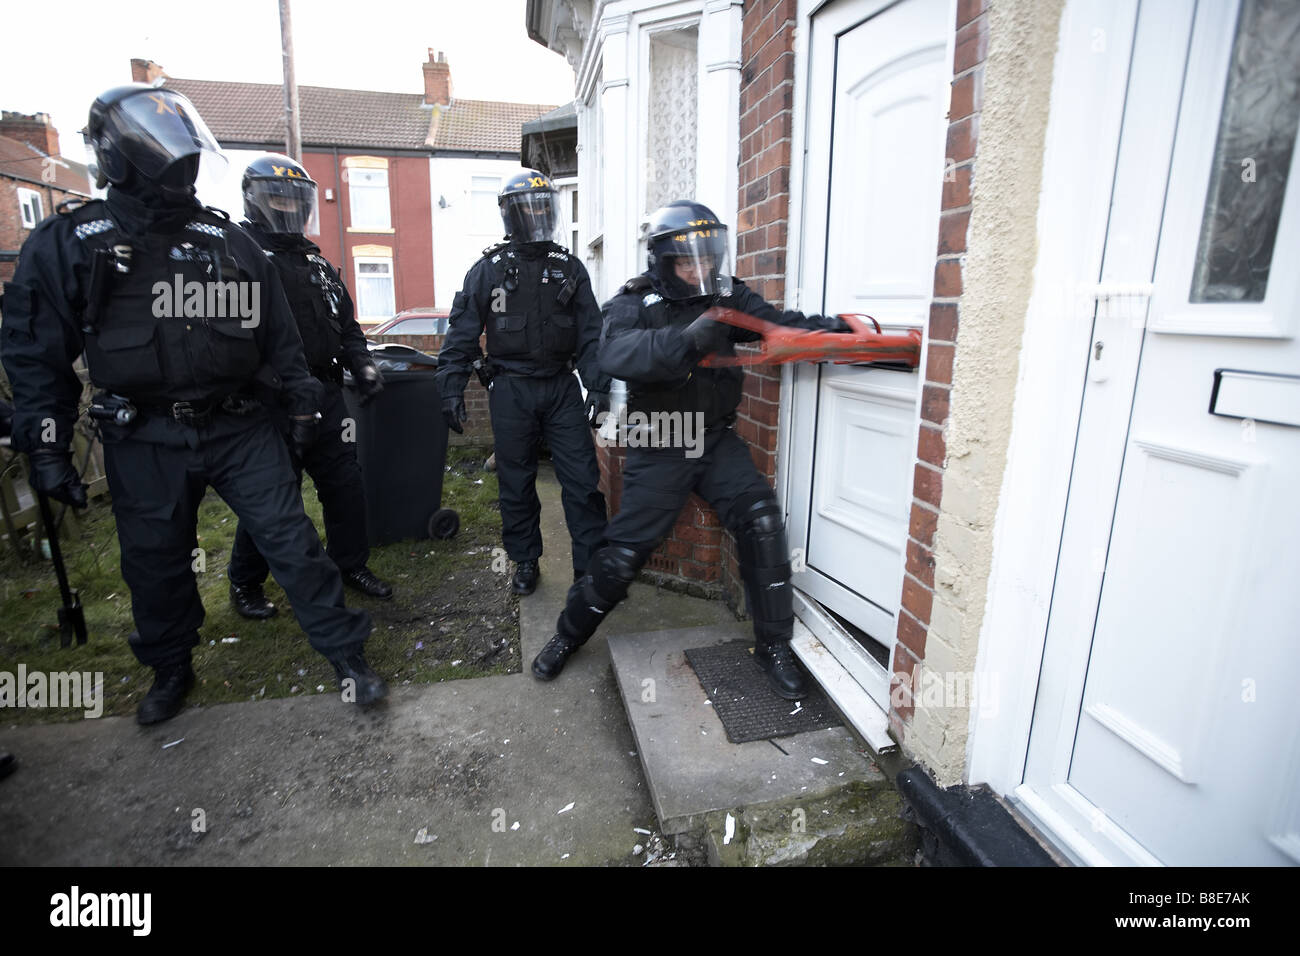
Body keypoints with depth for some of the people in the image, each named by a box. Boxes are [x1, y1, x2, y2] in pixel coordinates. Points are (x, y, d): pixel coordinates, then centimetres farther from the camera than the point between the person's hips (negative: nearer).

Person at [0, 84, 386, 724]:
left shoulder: (227, 239, 7)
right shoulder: (67, 244, 2)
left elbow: (277, 331, 12)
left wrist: (299, 400, 9)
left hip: (239, 426, 1)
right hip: (144, 443, 0)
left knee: (291, 539, -1)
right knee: (156, 563, 13)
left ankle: (347, 654, 10)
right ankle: (170, 671, 37)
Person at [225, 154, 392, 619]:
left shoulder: (315, 261, 17)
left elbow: (345, 322, 21)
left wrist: (362, 366, 4)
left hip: (325, 396, 7)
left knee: (345, 483, 12)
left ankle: (351, 564, 29)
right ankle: (245, 584, 23)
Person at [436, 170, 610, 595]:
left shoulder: (569, 267, 7)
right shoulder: (488, 269, 2)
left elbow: (590, 332, 5)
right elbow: (461, 335, 2)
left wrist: (597, 385, -4)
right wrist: (452, 390, -5)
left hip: (561, 387, 1)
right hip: (510, 390, -1)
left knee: (582, 479, -1)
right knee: (516, 483, 8)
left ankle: (592, 566, 10)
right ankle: (525, 562, 25)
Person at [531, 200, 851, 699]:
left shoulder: (726, 295, 0)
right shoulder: (634, 302, -10)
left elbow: (775, 322, -12)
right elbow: (615, 354, -31)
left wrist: (826, 327, -31)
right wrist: (687, 339, -45)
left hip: (717, 439, 3)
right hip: (659, 451, -3)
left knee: (762, 521, -14)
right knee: (623, 553, 0)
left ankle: (773, 645, 4)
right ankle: (569, 634, 26)